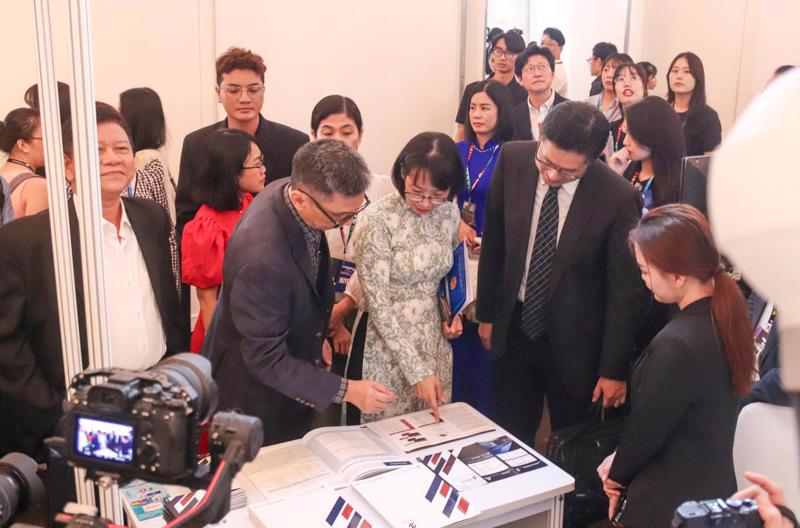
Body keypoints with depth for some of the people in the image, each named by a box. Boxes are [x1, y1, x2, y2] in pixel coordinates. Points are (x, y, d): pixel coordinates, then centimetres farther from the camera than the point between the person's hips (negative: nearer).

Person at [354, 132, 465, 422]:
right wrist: (417, 371, -20)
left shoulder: (449, 212, -2)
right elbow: (378, 304, -18)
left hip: (434, 342, 5)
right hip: (389, 347, -5)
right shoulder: (380, 219, -18)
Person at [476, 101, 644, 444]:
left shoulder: (618, 199, -21)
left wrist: (614, 369, -7)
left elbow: (625, 291, -12)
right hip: (513, 329, 3)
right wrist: (486, 313, 7)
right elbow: (493, 241, 2)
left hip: (574, 343, -3)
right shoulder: (513, 159, -11)